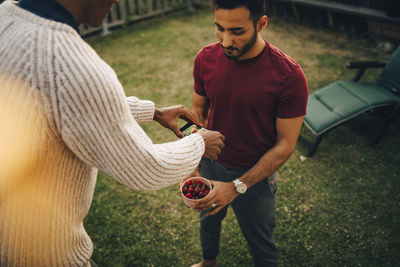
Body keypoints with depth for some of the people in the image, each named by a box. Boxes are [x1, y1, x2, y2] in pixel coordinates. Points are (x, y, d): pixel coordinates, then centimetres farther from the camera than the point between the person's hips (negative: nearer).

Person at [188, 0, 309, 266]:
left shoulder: (289, 76, -26)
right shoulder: (206, 58, -13)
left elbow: (286, 144, -20)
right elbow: (198, 111, -1)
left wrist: (238, 187, -25)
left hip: (255, 175, -4)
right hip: (210, 165, 5)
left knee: (262, 245, 18)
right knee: (208, 220, 31)